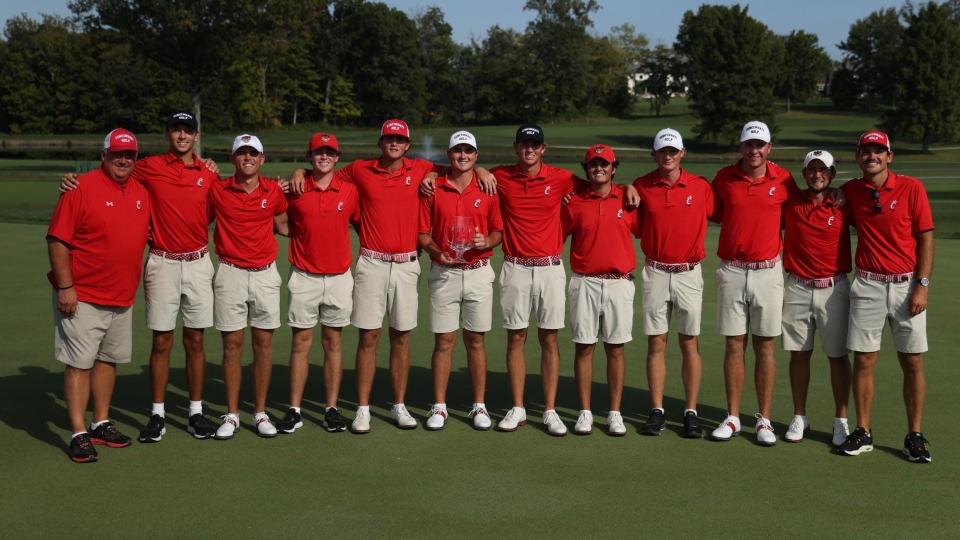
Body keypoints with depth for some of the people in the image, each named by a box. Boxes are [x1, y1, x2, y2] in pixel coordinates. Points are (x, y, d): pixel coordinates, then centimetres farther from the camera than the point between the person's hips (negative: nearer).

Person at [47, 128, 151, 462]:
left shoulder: (141, 193, 9)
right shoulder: (82, 188, -11)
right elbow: (57, 240, -13)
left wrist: (135, 285, 16)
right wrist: (65, 287, -17)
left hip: (122, 299, 7)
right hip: (82, 298, -7)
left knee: (108, 360, 15)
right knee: (79, 363, -4)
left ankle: (101, 424, 26)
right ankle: (79, 435, 0)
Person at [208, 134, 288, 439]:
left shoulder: (274, 191, 3)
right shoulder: (217, 191, -2)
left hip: (265, 274, 1)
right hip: (230, 274, -1)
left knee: (263, 343, 4)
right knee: (232, 344, 2)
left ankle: (261, 413, 13)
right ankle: (232, 415, 10)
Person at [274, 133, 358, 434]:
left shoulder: (349, 191, 1)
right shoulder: (294, 189, -1)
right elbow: (284, 225, 11)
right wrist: (306, 235, -7)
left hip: (339, 277, 1)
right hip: (303, 277, -1)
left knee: (333, 342, 6)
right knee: (301, 342, 2)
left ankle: (332, 409, 13)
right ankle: (294, 411, 7)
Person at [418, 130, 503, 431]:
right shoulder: (433, 189, 2)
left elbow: (498, 231, 8)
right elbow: (423, 233, 4)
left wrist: (486, 242, -13)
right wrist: (436, 252, -14)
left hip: (478, 273, 0)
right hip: (444, 273, 0)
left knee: (475, 340, 5)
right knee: (444, 340, 2)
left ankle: (479, 406, 14)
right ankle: (439, 406, 10)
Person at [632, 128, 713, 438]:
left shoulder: (700, 186, 0)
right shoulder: (641, 187, 1)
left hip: (689, 273, 0)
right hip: (655, 273, 1)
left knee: (689, 343, 3)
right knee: (656, 343, 4)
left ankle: (691, 412, 10)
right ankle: (657, 411, 11)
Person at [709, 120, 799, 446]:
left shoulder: (783, 179, 0)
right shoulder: (724, 178, 2)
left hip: (768, 271, -1)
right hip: (731, 272, 1)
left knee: (765, 346, 3)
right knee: (734, 344, 5)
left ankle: (764, 420, 11)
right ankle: (732, 417, 13)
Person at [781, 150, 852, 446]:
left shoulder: (844, 205, -1)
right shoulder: (790, 204, 3)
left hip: (834, 288, -1)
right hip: (796, 288, 2)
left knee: (838, 355, 3)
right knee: (799, 354, 7)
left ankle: (841, 421, 12)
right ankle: (799, 418, 18)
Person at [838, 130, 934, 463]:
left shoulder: (911, 188, -3)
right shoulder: (850, 191, 5)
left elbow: (926, 237, -3)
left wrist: (922, 285, -9)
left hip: (907, 286, -2)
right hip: (867, 286, 2)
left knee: (913, 363, 1)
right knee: (863, 360, 2)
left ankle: (915, 437, 10)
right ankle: (863, 433, 12)